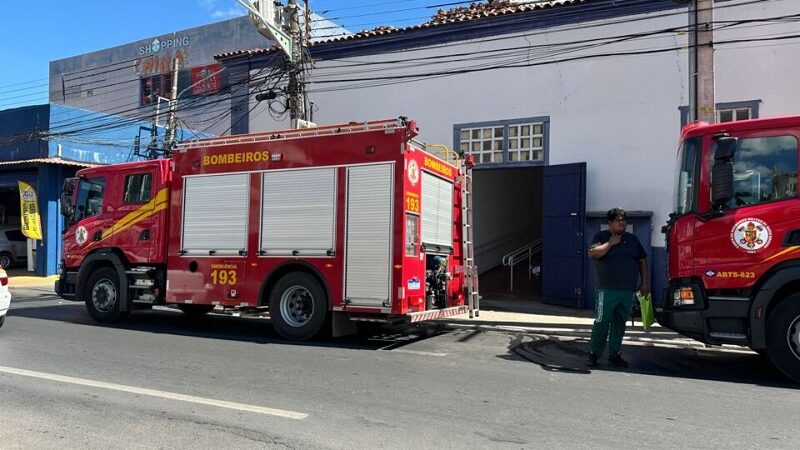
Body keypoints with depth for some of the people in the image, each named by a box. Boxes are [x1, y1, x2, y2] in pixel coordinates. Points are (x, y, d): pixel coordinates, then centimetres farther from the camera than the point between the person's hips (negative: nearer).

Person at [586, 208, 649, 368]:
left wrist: (645, 282, 11)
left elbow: (642, 260, 18)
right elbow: (593, 253, -14)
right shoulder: (601, 237, 3)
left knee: (620, 323, 9)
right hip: (607, 289, -4)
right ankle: (593, 353, 3)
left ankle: (614, 354, 18)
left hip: (628, 290, 5)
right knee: (602, 322, -5)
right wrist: (611, 243, -11)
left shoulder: (632, 239, 16)